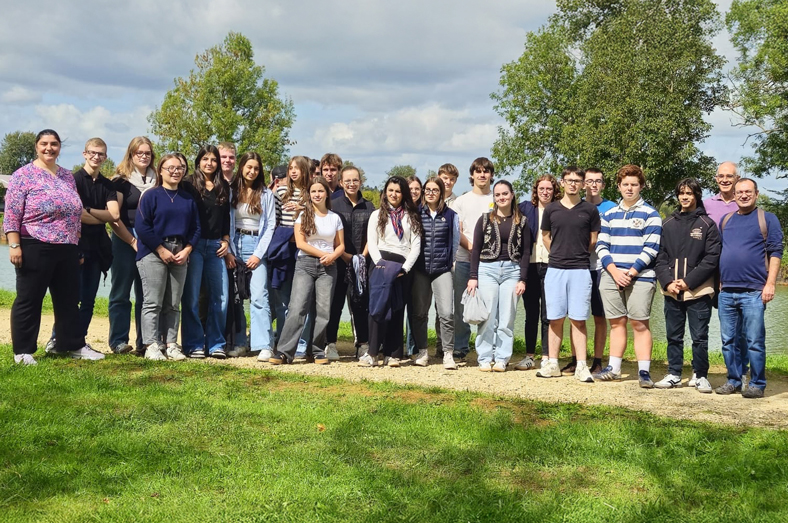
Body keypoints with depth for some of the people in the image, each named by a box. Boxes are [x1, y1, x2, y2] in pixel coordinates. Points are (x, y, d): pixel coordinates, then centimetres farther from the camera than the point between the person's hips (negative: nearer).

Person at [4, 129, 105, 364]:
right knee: (28, 300, 2)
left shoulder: (68, 177, 14)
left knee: (68, 300, 11)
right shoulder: (23, 175, -4)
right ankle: (22, 351, 9)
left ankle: (74, 346, 19)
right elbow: (11, 214, -9)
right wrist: (14, 245, -17)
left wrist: (77, 246, 17)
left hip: (67, 250, 6)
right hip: (35, 248, -6)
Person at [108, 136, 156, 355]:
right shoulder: (121, 181, 0)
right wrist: (133, 241, -10)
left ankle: (144, 342, 10)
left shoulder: (156, 182, 12)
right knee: (121, 293, 0)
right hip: (125, 241, -4)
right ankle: (118, 341, 5)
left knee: (146, 294, 5)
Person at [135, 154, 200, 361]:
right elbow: (141, 226, -8)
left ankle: (171, 344, 11)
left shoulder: (188, 198, 13)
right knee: (153, 303, -5)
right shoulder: (151, 195, -1)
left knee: (173, 305, 6)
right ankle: (151, 346, -2)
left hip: (180, 256, 5)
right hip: (153, 253, -4)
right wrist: (162, 250, -12)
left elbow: (195, 228, 12)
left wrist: (186, 250, -3)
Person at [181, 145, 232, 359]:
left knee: (220, 296, 1)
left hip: (216, 246, 4)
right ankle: (193, 344, 6)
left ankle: (215, 344, 10)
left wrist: (226, 240, 7)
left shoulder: (224, 187, 14)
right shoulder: (189, 185, 1)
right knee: (191, 297, -2)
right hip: (194, 245, -4)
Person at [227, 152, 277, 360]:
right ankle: (239, 343, 11)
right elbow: (225, 224, 5)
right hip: (235, 245, 2)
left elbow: (270, 226, 3)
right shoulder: (231, 193, 7)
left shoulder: (266, 195, 7)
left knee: (259, 296, -13)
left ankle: (264, 346, -16)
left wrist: (258, 254, -6)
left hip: (256, 245, -2)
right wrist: (229, 252, -5)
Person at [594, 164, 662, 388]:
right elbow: (601, 246, 9)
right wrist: (614, 271, -6)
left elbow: (651, 249, -5)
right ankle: (613, 368, 16)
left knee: (639, 324, -5)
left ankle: (644, 371, -2)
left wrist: (631, 273, -12)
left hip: (640, 277, -4)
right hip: (611, 277, 4)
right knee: (617, 323, 9)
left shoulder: (650, 214, 1)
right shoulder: (610, 214, 14)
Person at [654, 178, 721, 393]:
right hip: (672, 292, 3)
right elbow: (660, 257, 7)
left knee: (700, 336, 2)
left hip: (698, 292, -3)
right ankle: (673, 375, 19)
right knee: (673, 336, 10)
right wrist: (667, 282, -8)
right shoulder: (668, 224, 10)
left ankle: (701, 376, 13)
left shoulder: (707, 224, 0)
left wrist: (688, 282, -13)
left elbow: (712, 259, -6)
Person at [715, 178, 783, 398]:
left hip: (753, 292, -5)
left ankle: (757, 384, 5)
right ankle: (733, 381, 18)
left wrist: (770, 283, -11)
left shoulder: (767, 219, 3)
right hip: (726, 292, 5)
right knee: (728, 340, 8)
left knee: (754, 341, -3)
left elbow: (775, 252, -3)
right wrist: (718, 282, 13)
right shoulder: (726, 220, 16)